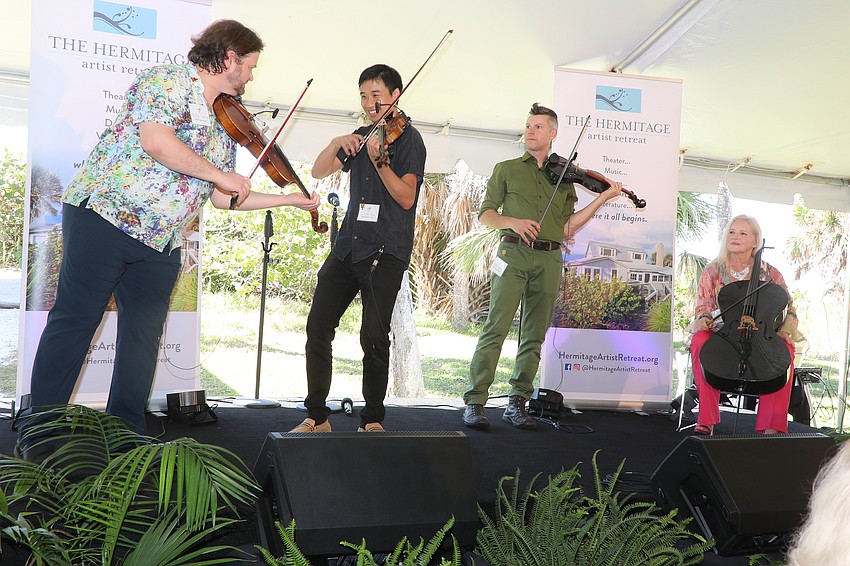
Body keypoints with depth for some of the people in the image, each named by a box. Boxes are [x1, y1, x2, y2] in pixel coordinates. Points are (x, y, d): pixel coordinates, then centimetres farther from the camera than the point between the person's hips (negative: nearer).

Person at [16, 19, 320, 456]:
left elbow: (222, 199, 19)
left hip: (161, 242, 8)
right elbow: (156, 142, -24)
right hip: (105, 217, -8)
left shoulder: (225, 127, 18)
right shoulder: (168, 81, -6)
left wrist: (290, 199, 19)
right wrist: (219, 174, -13)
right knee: (74, 321, -3)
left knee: (144, 337, 7)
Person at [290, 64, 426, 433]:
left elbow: (406, 198, -12)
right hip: (347, 246, 6)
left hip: (385, 252, -6)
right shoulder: (360, 137, 18)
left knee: (374, 336, -10)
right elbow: (319, 172, 10)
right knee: (318, 326, 0)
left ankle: (372, 419, 6)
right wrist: (337, 143, -8)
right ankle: (316, 417, 9)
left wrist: (380, 161, -25)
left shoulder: (408, 138, -2)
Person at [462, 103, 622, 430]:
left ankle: (517, 404, 9)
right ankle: (475, 402, -11)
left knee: (534, 336, 3)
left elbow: (567, 228, 13)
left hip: (549, 259, 3)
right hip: (514, 253, -3)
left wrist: (601, 199, 6)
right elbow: (485, 214, 8)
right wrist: (512, 222, -11)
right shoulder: (507, 169, 14)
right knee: (496, 327, -12)